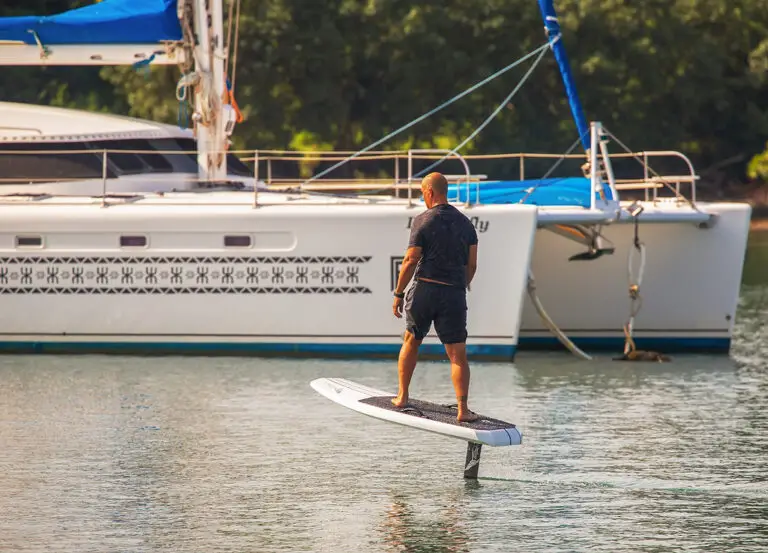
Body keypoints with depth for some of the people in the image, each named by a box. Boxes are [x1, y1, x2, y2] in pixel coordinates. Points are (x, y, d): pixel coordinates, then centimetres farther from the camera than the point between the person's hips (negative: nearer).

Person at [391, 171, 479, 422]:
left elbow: (411, 261, -8)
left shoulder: (423, 220, -5)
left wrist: (398, 294, 0)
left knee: (411, 341, 19)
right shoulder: (465, 223, 8)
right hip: (454, 293, 2)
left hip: (424, 289, -2)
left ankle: (402, 396, 24)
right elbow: (472, 264, 9)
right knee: (458, 353, -2)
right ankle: (463, 409, -12)